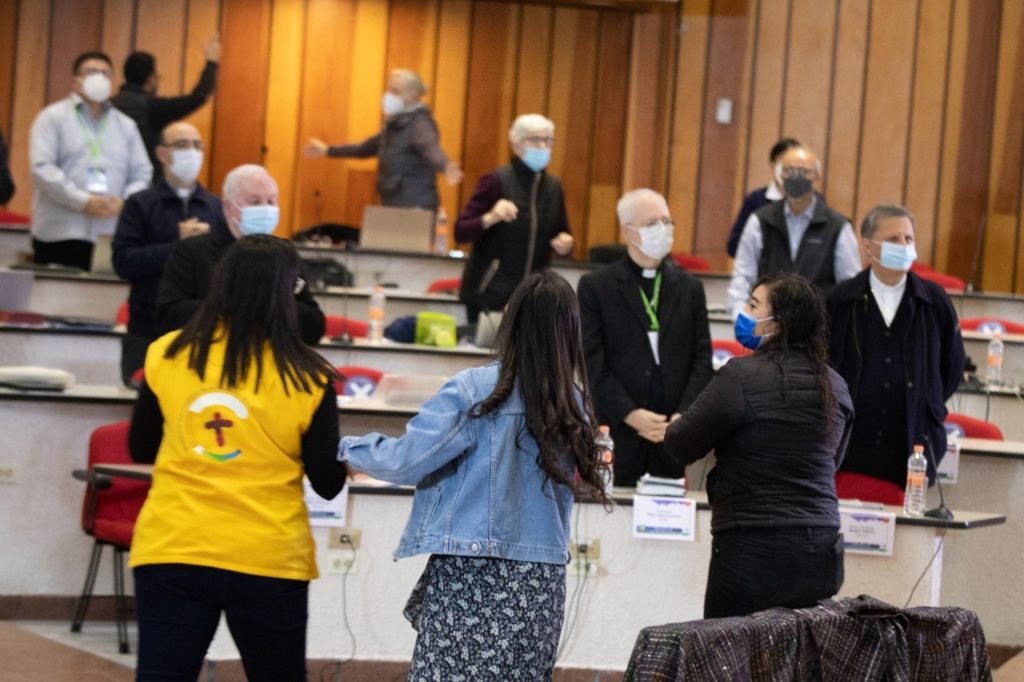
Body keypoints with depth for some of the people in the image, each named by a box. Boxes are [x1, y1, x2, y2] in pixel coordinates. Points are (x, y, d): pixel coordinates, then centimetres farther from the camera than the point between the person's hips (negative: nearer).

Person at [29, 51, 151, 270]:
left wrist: (124, 202, -8)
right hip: (60, 235, -3)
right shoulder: (53, 118, 6)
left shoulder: (126, 125, 18)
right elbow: (42, 168, -6)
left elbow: (142, 175, 13)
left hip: (112, 236, 3)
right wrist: (83, 202, -14)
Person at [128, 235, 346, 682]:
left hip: (171, 550, 1)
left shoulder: (167, 356, -1)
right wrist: (348, 457, 19)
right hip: (268, 560, -1)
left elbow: (140, 449, 11)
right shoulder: (307, 378, -8)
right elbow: (328, 484, -1)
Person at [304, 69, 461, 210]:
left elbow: (431, 149, -33)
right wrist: (329, 150, 40)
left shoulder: (419, 124, -12)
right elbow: (365, 149, 32)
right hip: (393, 208, 9)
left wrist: (446, 167, -55)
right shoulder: (394, 125, 17)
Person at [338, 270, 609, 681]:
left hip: (473, 579, -5)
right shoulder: (572, 405, 6)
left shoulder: (475, 391, -10)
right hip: (542, 583, 5)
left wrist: (350, 449, 8)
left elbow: (407, 461, -9)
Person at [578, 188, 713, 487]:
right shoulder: (596, 286, 2)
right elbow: (592, 363, -4)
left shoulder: (689, 288, 13)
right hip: (615, 433, -3)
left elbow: (702, 360, 9)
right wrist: (631, 414, -14)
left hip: (671, 435, 3)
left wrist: (682, 417, -6)